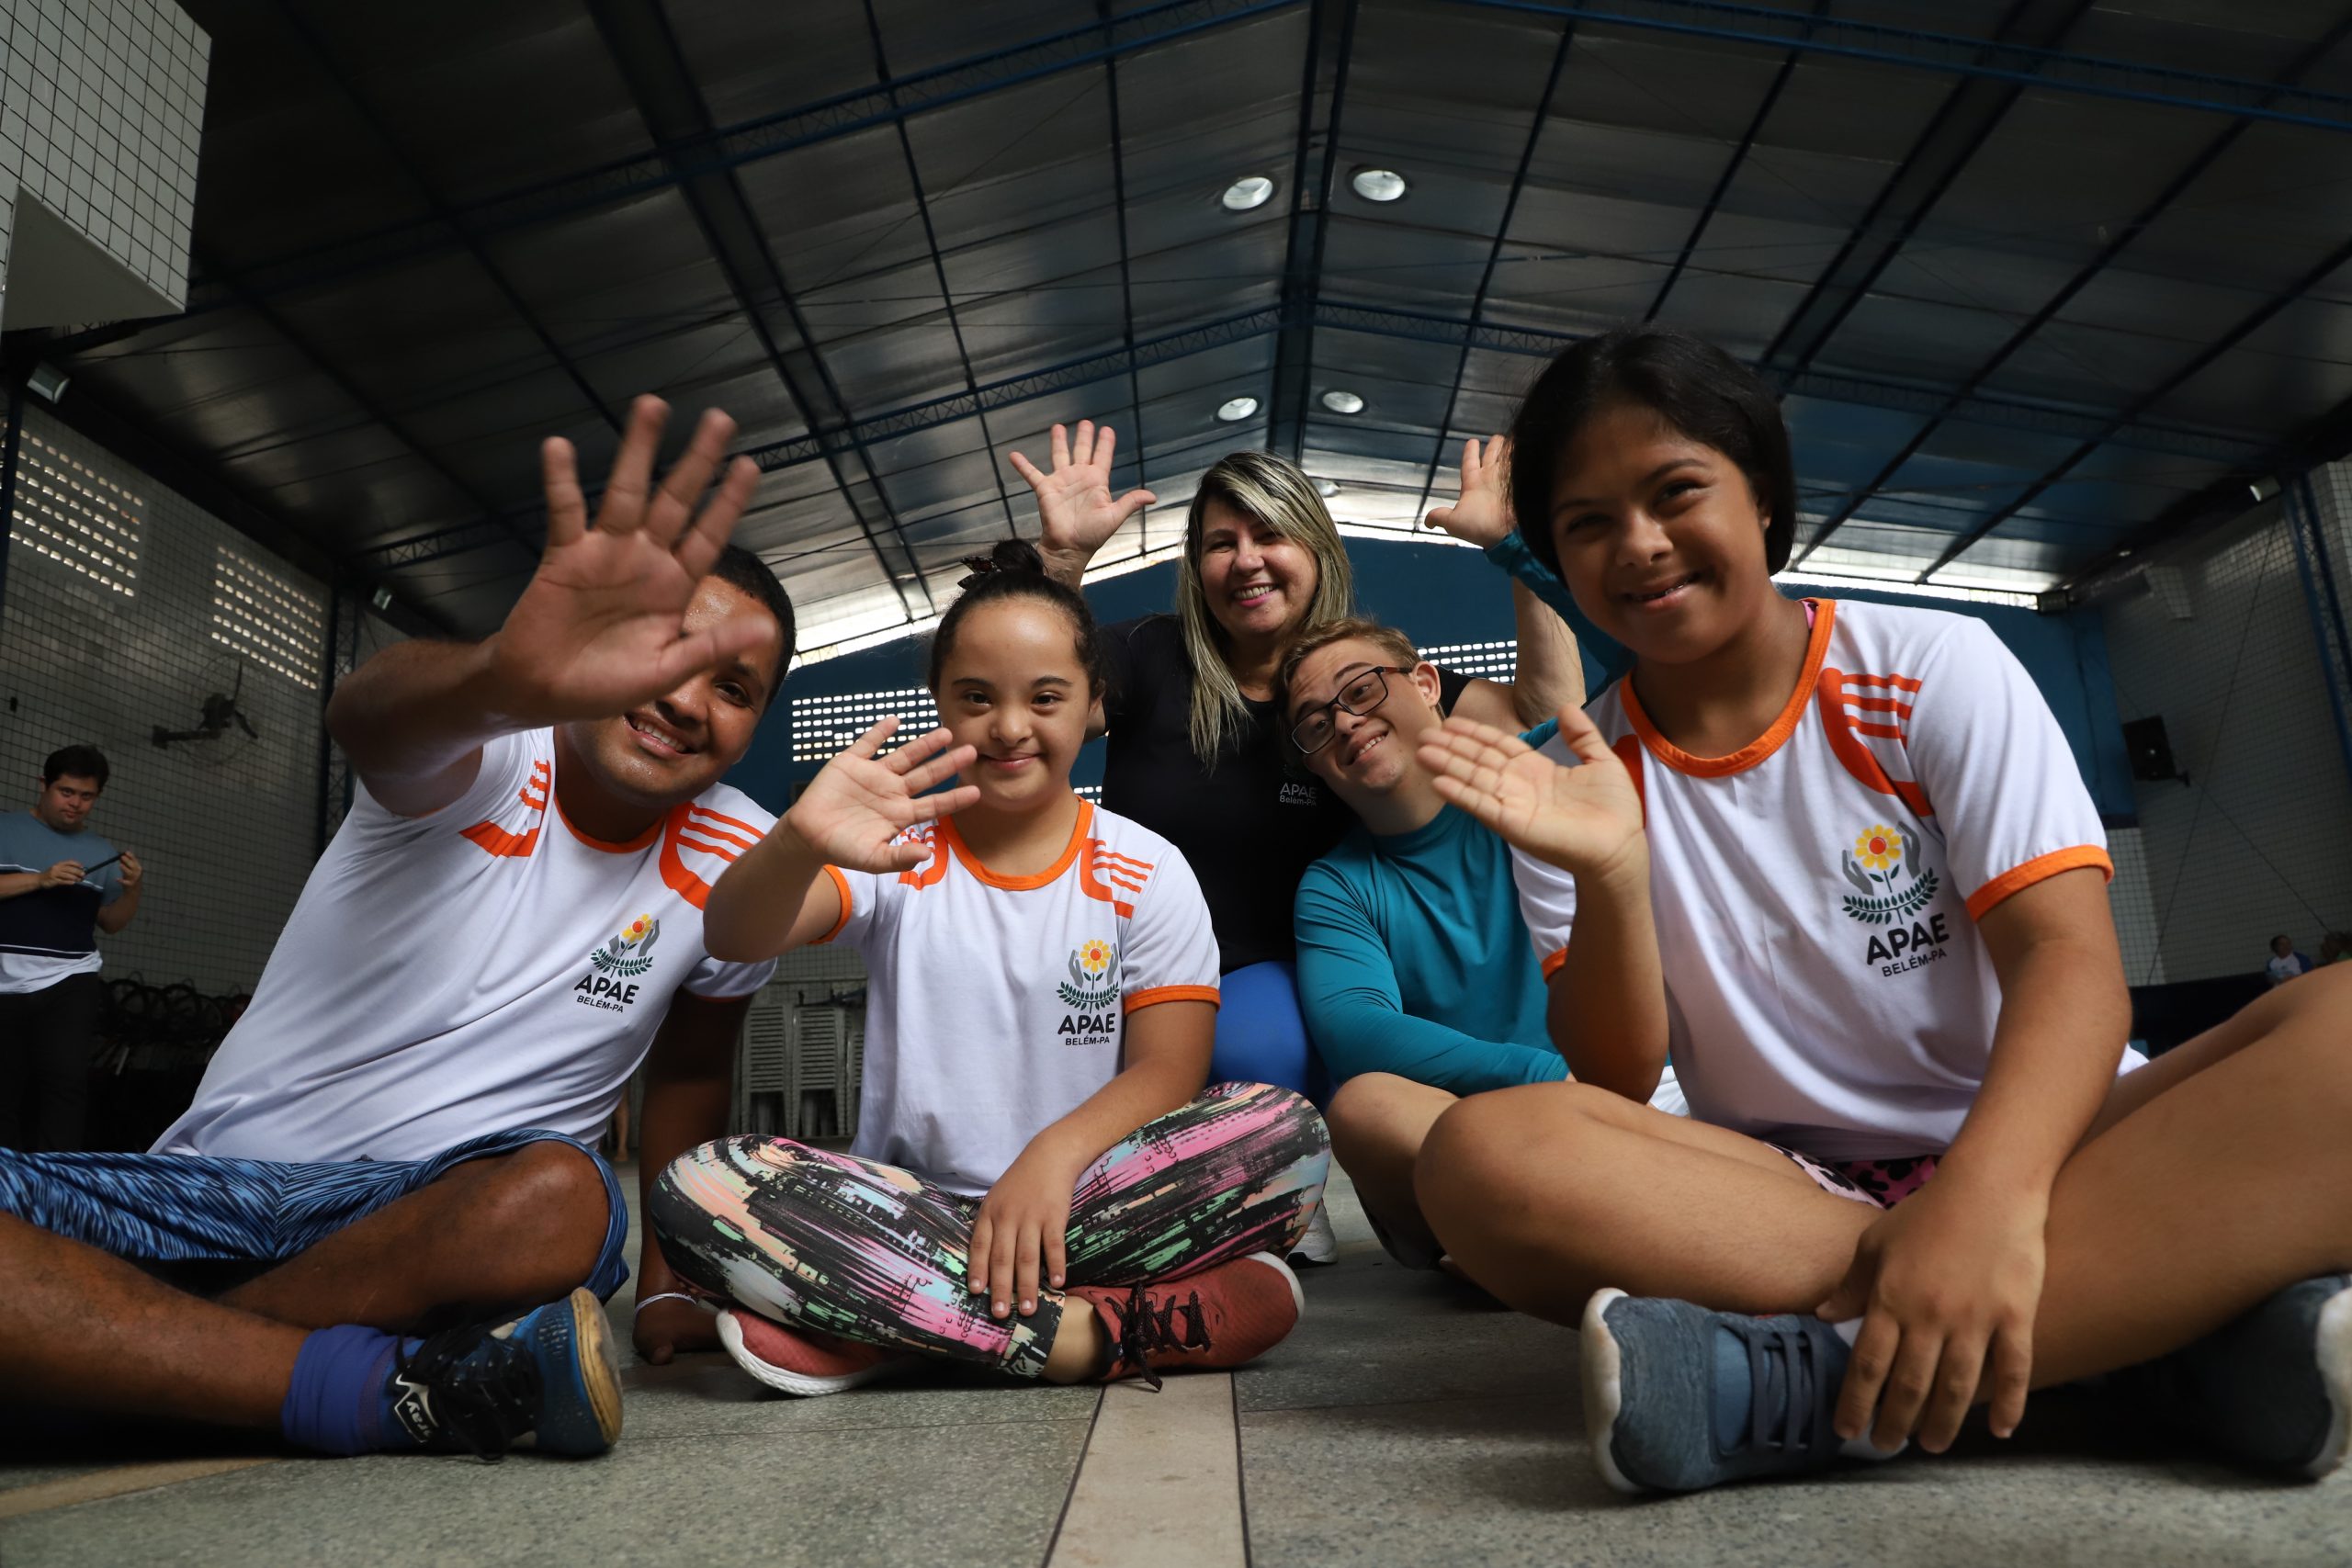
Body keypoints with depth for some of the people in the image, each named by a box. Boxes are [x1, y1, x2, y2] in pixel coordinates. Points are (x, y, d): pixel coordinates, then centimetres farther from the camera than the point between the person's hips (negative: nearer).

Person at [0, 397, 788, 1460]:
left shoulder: (735, 866, 0)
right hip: (209, 1183, -1)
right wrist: (509, 678, -59)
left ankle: (113, 1347, -12)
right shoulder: (481, 760, -10)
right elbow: (372, 718, -35)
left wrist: (665, 1289, 11)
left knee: (560, 1202, -35)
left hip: (442, 1213, 2)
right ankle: (378, 1387, -25)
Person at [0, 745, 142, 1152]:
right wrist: (40, 880, -15)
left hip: (68, 982, 1)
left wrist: (131, 891, -6)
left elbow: (111, 923, 12)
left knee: (66, 1082, -10)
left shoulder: (101, 852, 12)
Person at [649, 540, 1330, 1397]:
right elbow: (736, 938, -13)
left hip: (1083, 1202, 1)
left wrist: (1052, 1156, -25)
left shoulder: (1146, 872, 4)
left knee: (1289, 1135, -28)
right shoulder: (894, 851, 4)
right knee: (694, 1189, -26)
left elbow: (1168, 1070, -5)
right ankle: (1077, 1334, -27)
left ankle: (880, 1329, -24)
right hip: (909, 1208, 0)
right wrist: (797, 843, -37)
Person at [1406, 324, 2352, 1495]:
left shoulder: (1936, 668, -2)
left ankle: (1805, 1383, -33)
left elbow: (2068, 957, -13)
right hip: (1776, 1192, 1)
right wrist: (1610, 873, -23)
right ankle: (2173, 1310, -26)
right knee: (1482, 1153, -29)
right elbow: (1617, 1086, -4)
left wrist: (1989, 1191, -33)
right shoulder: (1574, 782, 2)